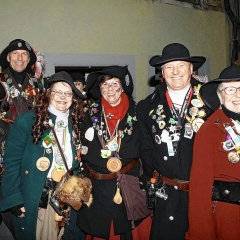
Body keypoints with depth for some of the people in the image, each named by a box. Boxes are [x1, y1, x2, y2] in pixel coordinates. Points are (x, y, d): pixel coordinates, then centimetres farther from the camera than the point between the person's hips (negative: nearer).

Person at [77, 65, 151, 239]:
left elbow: (137, 147, -1)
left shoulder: (135, 112, 0)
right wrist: (107, 162, -9)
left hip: (129, 182, -1)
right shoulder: (93, 113, 4)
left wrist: (118, 158, -12)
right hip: (97, 185, 1)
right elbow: (87, 150, 2)